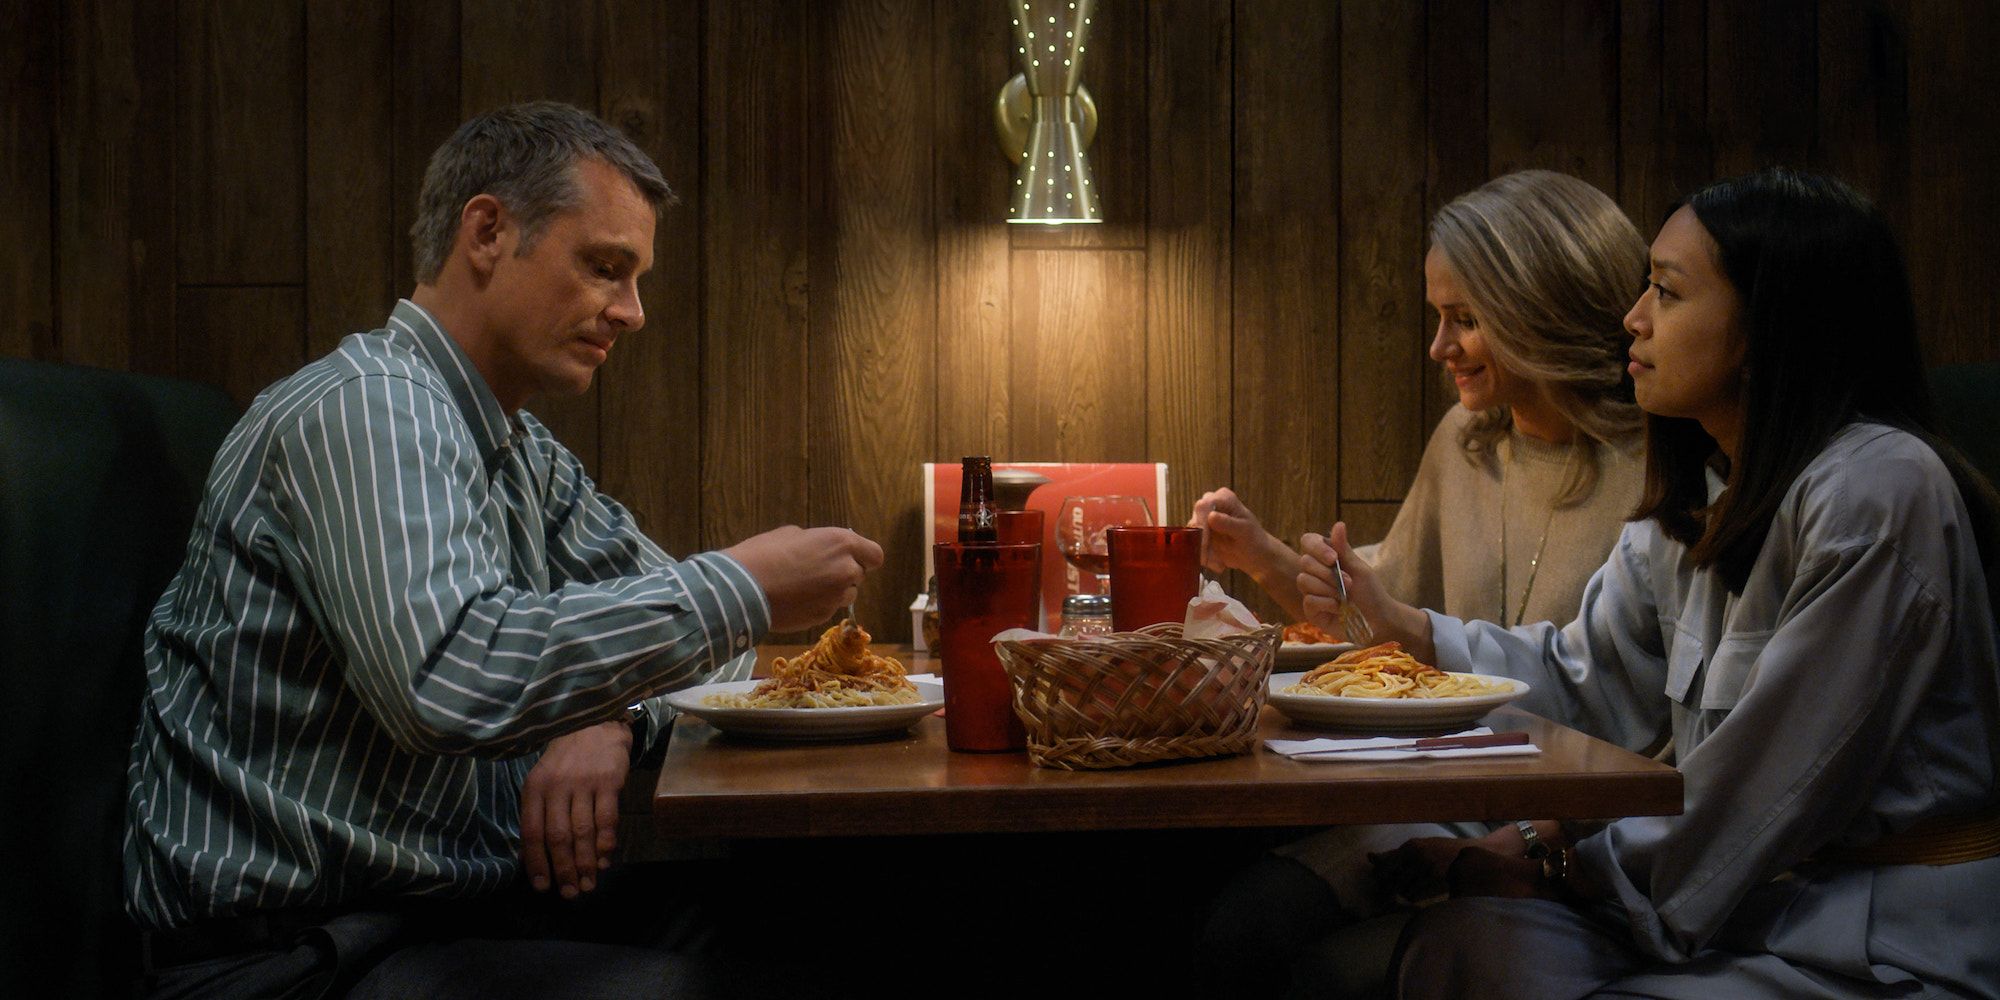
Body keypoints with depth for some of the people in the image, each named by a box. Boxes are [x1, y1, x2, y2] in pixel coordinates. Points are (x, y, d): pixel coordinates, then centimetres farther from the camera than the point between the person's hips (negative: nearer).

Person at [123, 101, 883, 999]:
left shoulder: (523, 452, 14)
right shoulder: (368, 407, -16)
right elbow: (448, 675, -32)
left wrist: (605, 714, -6)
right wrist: (743, 588, -24)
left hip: (456, 905, 9)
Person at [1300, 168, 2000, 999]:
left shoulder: (1875, 491, -20)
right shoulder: (1702, 497, 10)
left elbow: (1781, 786, -20)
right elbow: (1584, 674, 16)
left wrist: (1567, 869, -11)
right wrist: (1398, 625, 4)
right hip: (1763, 898, 7)